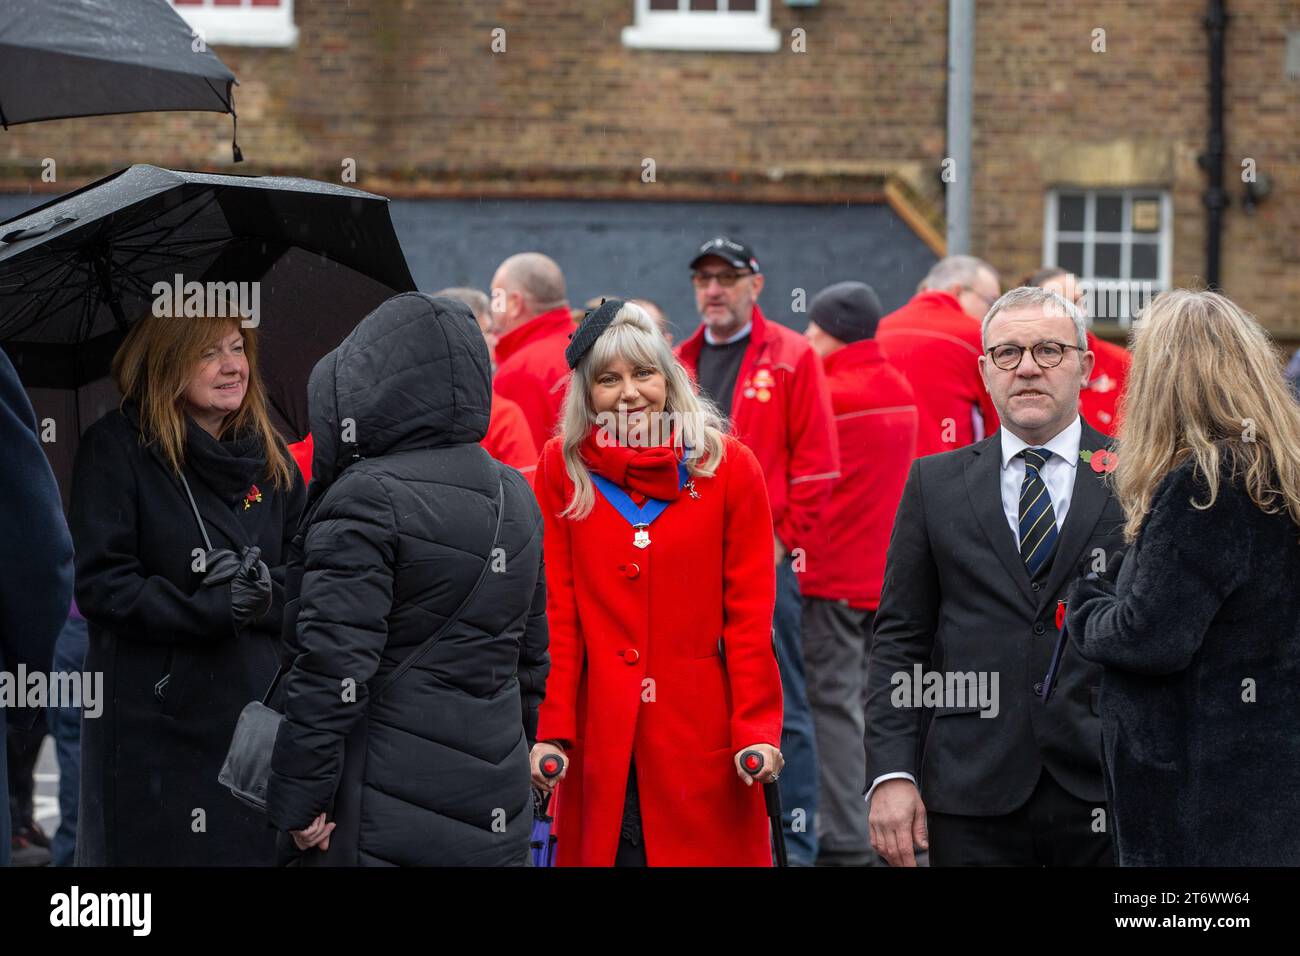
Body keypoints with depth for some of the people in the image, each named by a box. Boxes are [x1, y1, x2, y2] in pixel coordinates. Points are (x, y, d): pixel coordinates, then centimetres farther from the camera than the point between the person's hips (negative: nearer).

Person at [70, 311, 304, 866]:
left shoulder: (271, 461, 12)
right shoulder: (116, 449, -4)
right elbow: (102, 586, -11)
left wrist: (265, 593, -13)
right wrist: (215, 608, -19)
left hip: (255, 713, 4)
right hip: (152, 724, -4)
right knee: (156, 850, -1)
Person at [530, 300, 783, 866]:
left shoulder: (730, 468, 2)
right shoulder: (562, 468, 4)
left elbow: (750, 612, 1)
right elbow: (556, 608, 2)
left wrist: (757, 729, -7)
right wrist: (551, 728, -6)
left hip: (702, 732, -1)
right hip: (601, 736, 1)